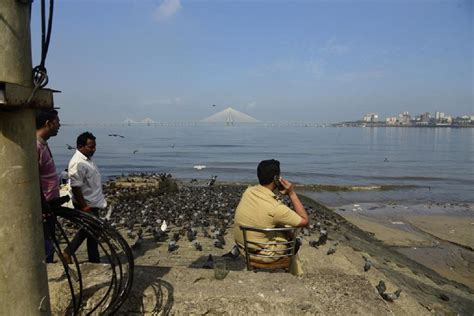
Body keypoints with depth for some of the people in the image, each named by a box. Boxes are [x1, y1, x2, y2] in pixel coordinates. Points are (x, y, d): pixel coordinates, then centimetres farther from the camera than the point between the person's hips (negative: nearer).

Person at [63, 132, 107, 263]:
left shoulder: (86, 159, 8)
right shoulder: (78, 164, -23)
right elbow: (75, 188, -25)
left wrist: (100, 199, 21)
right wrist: (84, 207, -22)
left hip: (93, 202, 10)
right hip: (87, 205, -10)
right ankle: (94, 260, 15)